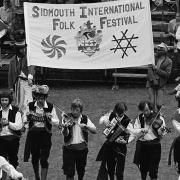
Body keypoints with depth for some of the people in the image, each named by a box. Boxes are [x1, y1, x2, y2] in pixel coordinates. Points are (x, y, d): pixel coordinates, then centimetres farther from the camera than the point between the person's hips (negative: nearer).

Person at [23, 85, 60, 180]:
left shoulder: (50, 107, -6)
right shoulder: (30, 106, -1)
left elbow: (57, 122, -3)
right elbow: (25, 120, 9)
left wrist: (50, 119, -23)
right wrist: (27, 119, -14)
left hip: (45, 136, -3)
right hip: (32, 135, 3)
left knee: (44, 160, -5)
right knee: (34, 158, 15)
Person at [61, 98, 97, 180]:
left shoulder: (85, 119, 2)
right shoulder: (66, 119, -5)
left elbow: (95, 131, -7)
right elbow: (65, 134, -17)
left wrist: (86, 126, -24)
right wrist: (65, 127, -39)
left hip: (82, 148, 3)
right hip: (69, 148, -3)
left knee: (81, 172, 14)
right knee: (69, 173, -7)